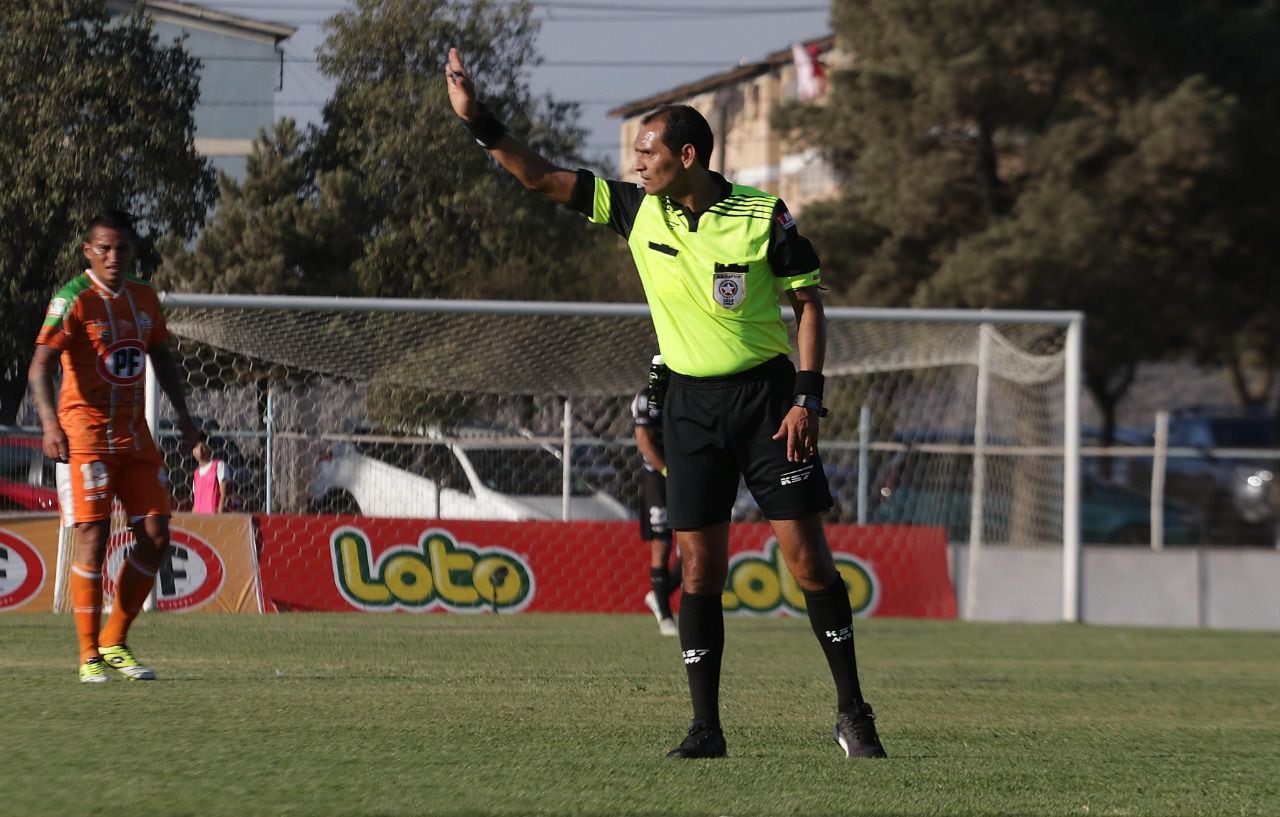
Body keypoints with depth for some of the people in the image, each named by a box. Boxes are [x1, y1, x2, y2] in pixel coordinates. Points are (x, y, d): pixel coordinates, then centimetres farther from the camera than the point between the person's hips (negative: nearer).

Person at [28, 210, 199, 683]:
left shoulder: (144, 298, 10)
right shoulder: (73, 299, -10)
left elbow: (159, 355, 25)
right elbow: (40, 365, -19)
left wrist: (182, 412, 19)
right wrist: (50, 423, -32)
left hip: (134, 432, 6)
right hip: (87, 430, -6)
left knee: (155, 537, 2)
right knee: (93, 537, -11)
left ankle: (114, 643, 15)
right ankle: (89, 657, -5)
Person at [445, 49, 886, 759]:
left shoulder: (764, 217, -9)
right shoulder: (637, 209, 0)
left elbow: (809, 301, -2)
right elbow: (540, 178, 2)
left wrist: (808, 399, -9)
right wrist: (476, 119, -7)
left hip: (765, 394, -3)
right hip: (689, 402, 3)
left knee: (807, 555, -5)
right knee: (699, 565, -1)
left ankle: (852, 714, 3)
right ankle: (705, 727, 3)